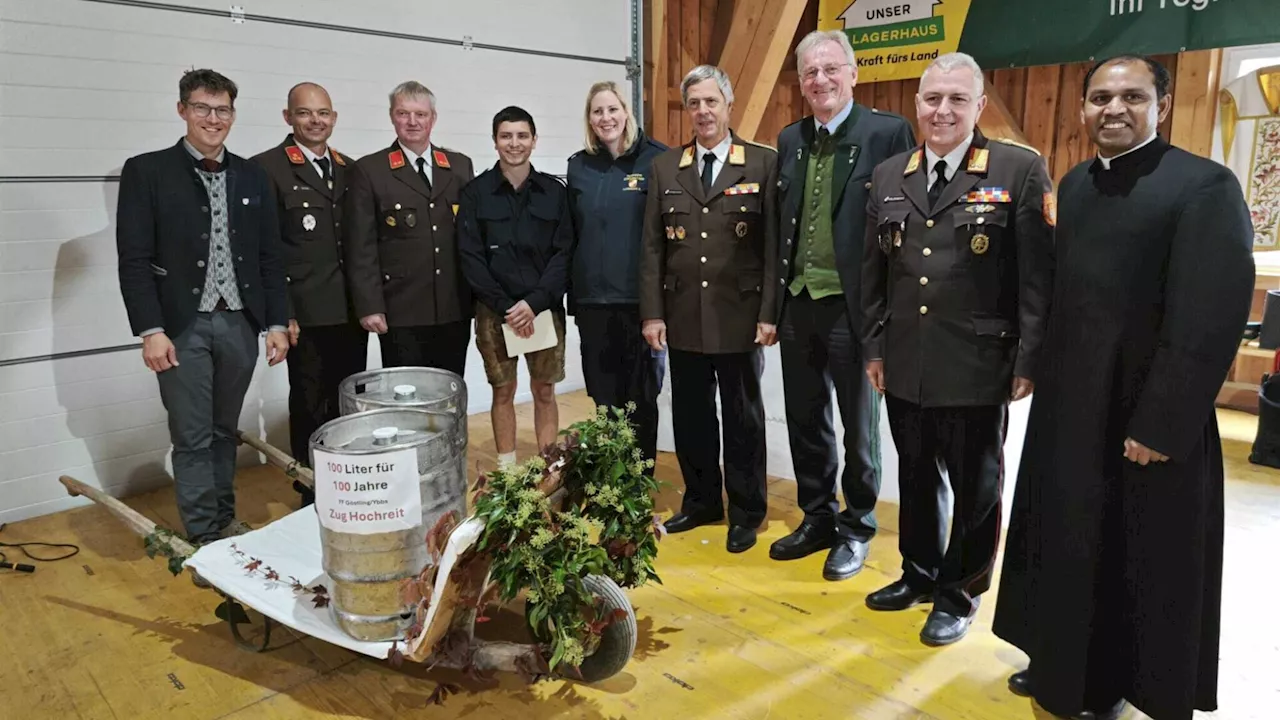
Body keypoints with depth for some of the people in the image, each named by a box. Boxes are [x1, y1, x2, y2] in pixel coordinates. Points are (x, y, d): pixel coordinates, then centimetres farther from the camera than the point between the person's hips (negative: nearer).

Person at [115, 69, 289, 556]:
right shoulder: (147, 172, -1)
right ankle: (205, 539, 12)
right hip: (182, 327, -3)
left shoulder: (252, 177, 9)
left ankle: (225, 519, 28)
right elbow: (134, 259, -5)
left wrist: (276, 323, 4)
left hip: (239, 323, 3)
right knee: (192, 437, 3)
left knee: (224, 430, 14)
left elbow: (269, 256, 9)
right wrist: (151, 330, -12)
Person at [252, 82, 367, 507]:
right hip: (306, 314, -5)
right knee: (310, 407, 6)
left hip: (351, 310, 5)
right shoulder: (267, 168, -5)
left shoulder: (350, 168, 12)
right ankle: (312, 496, 20)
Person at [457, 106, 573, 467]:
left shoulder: (554, 191, 3)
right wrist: (505, 307, -12)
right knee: (503, 392, 7)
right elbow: (471, 258, -4)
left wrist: (534, 302, -13)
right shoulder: (475, 192, 1)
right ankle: (507, 471, 19)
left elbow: (563, 253, -1)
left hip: (544, 308, 1)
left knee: (544, 391, 6)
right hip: (495, 311, 0)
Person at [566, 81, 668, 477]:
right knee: (604, 396, 10)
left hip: (640, 297, -3)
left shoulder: (655, 159, -2)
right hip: (592, 299, 4)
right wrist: (572, 292, 9)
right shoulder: (579, 166, 10)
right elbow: (571, 233, 12)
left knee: (640, 396, 6)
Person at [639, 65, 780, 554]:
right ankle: (700, 501, 30)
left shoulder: (763, 163, -1)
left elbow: (773, 245, -4)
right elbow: (652, 247, 6)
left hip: (740, 317, -3)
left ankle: (746, 512, 24)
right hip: (683, 317, 3)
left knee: (743, 417, 8)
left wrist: (769, 313, -10)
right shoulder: (665, 168, 8)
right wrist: (652, 312, 0)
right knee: (690, 416, 12)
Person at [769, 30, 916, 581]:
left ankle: (857, 529, 27)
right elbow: (780, 225, 12)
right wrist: (773, 303, 9)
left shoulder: (888, 132, -7)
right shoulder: (789, 139, 11)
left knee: (859, 424, 9)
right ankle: (817, 518, 32)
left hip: (852, 305, -5)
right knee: (805, 421, 15)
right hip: (798, 303, 6)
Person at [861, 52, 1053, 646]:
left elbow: (1038, 277, -7)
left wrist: (1027, 362, -9)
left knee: (974, 485, 10)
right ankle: (919, 573, 37)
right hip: (904, 365, 4)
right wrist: (874, 347, 10)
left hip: (977, 366, -4)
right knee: (916, 477, 17)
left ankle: (960, 592, 28)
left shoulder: (1020, 171, -5)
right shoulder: (888, 176, 8)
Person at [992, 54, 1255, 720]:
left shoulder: (1204, 186, -12)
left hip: (1146, 420, -6)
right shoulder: (1076, 184, 9)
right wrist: (1046, 378, 6)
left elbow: (1210, 318, -19)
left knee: (1145, 569, 9)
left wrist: (1160, 426, -21)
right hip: (1069, 410, 7)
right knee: (1067, 551, 18)